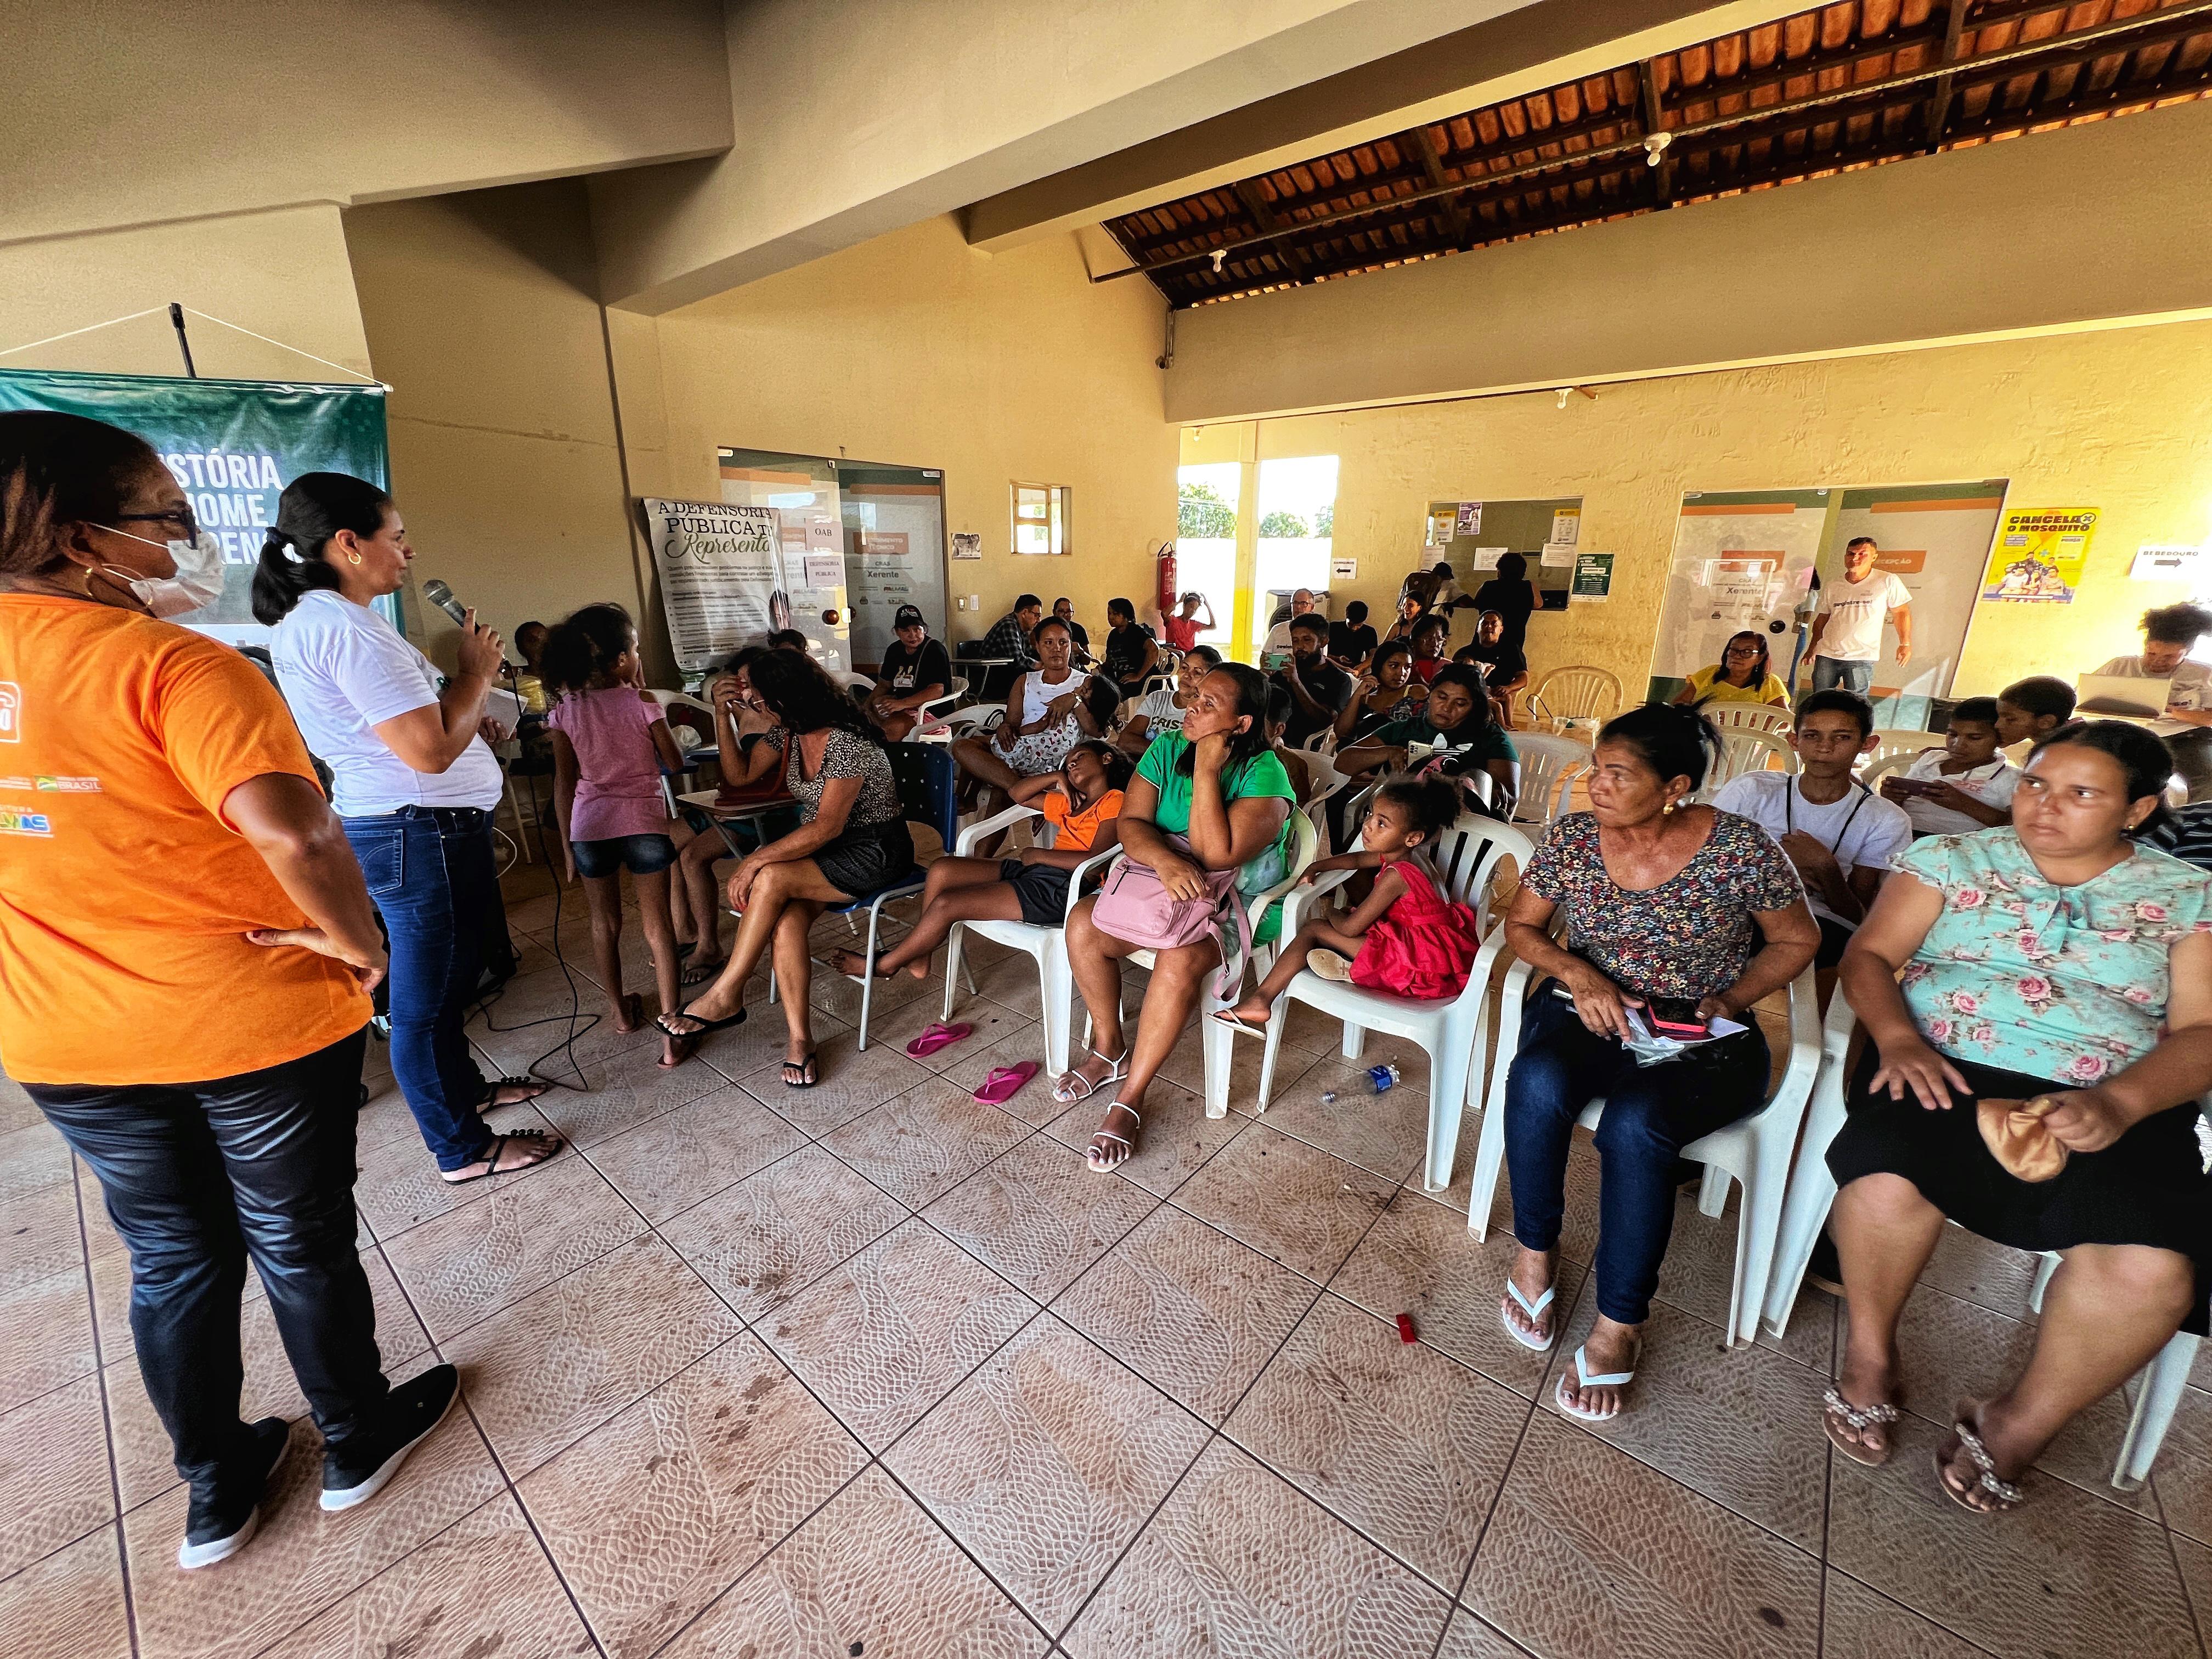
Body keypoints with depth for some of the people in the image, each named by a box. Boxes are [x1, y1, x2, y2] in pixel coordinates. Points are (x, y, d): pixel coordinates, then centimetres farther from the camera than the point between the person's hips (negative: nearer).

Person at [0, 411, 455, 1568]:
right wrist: (358, 942, -20)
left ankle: (215, 1489, 40)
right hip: (258, 1024, -6)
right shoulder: (173, 664, -21)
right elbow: (292, 830, -35)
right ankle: (356, 1443, 38)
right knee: (301, 1243, 15)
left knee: (172, 1257, 22)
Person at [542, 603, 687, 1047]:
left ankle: (620, 1010, 32)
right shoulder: (641, 704, -6)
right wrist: (646, 698, 4)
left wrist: (566, 843, 8)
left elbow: (563, 785, 0)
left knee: (605, 923, 18)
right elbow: (675, 763, -1)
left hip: (590, 826, 2)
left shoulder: (566, 712, 0)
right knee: (657, 925, 3)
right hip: (644, 822, -2)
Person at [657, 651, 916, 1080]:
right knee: (786, 920, -24)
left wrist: (756, 860, -25)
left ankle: (724, 997, -12)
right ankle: (799, 1040, -19)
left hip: (876, 852, -7)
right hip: (825, 849, 7)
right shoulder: (789, 733, 7)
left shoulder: (846, 742, -20)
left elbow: (828, 826, -24)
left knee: (771, 878, -28)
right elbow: (741, 776, 12)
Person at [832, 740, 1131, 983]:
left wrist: (1038, 854, -10)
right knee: (941, 869, -3)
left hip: (1060, 888, -9)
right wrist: (1057, 778, 16)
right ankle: (918, 958, 6)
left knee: (946, 904, -11)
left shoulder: (1116, 801, -4)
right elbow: (1018, 795, 32)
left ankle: (885, 963, 13)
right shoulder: (1070, 802, 24)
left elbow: (1096, 860, -19)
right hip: (1032, 871, 9)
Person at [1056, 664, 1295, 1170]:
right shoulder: (1167, 747, 1)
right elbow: (1131, 823, -7)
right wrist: (1165, 861, -28)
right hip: (1160, 882, 5)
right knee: (1083, 925, -18)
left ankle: (1130, 1100, -16)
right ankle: (1109, 1051, 5)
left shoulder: (1264, 774, -15)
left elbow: (1217, 855, -25)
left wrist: (1206, 771, -24)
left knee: (1178, 960, -35)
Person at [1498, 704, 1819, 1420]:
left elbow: (1797, 940, 5)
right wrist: (1577, 974, -13)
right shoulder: (1573, 836, -2)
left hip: (1699, 1038, -2)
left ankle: (1619, 1326, -10)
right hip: (1591, 1011, 2)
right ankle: (1535, 1251, -6)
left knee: (1634, 1124, -32)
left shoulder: (1738, 847, -9)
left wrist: (1731, 999, -9)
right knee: (1538, 1081, -32)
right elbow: (1521, 925, 5)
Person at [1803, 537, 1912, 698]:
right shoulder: (1832, 588, 10)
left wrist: (1905, 644, 6)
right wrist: (1812, 647, 13)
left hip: (1861, 658, -3)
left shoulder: (1887, 582, 0)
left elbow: (1901, 612, 6)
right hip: (1826, 655, 3)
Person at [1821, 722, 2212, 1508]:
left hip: (2114, 1106, 2)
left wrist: (2118, 1104, -16)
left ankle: (2017, 1426, 1)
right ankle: (1869, 1355, -3)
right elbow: (1868, 956, 5)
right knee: (1887, 1182, -33)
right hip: (1945, 1070, -1)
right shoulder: (1953, 857, 10)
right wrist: (1898, 1037, -15)